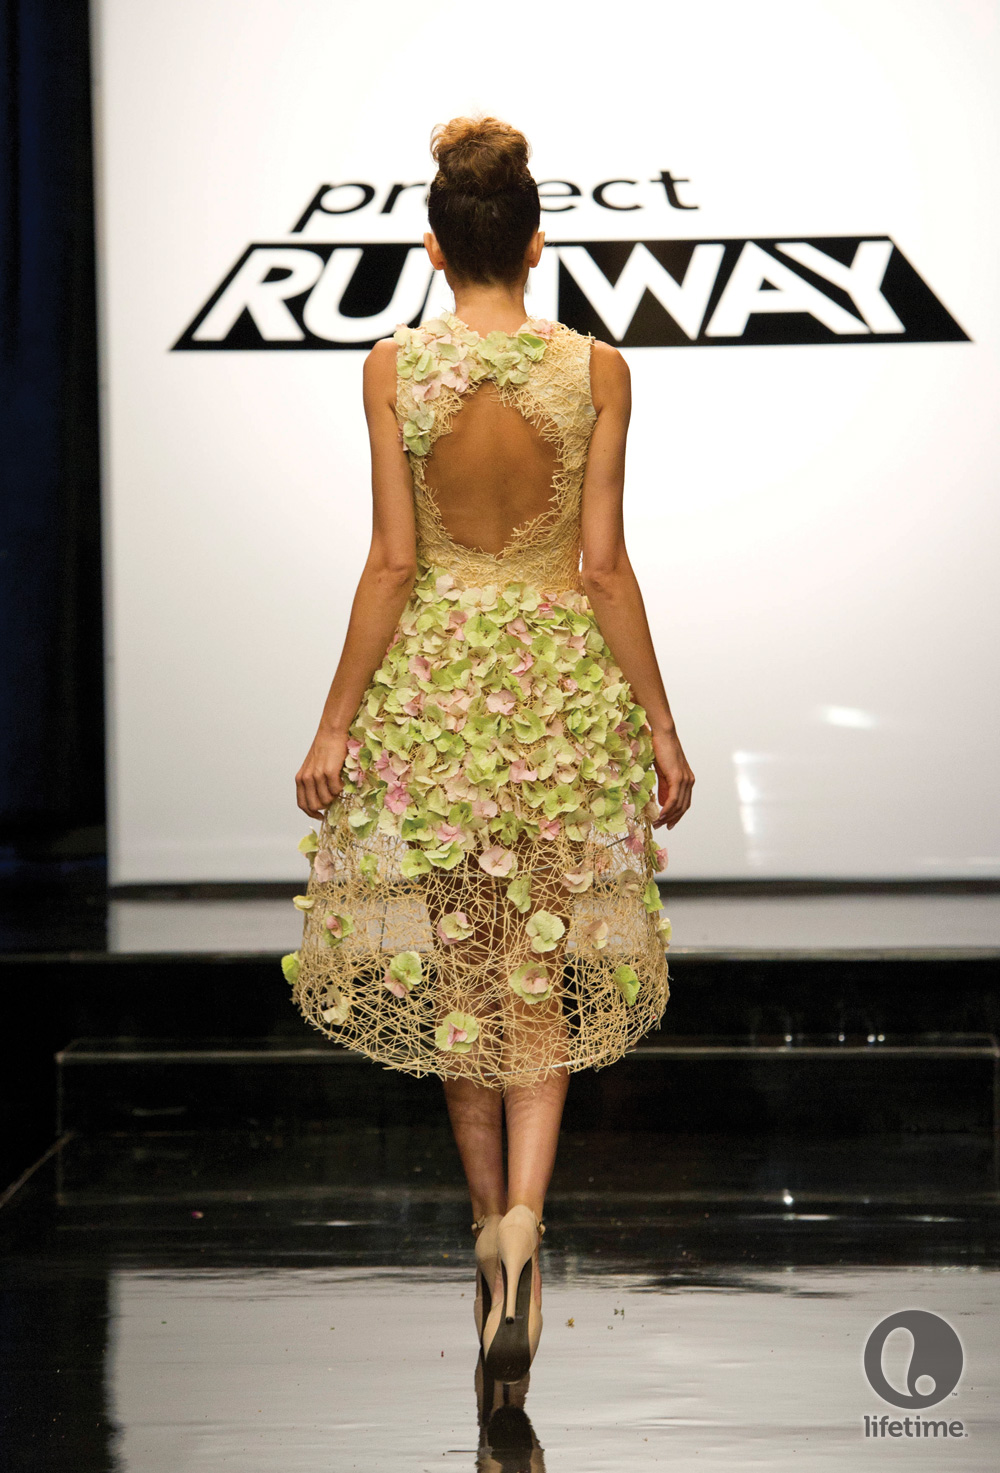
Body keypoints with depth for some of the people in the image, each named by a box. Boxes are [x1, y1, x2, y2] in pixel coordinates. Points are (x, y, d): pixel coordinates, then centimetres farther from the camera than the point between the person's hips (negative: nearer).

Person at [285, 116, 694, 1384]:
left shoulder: (395, 366, -8)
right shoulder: (595, 369, -6)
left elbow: (392, 562, -9)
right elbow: (605, 565, -6)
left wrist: (336, 724, -2)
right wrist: (659, 721, 2)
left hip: (432, 674, 0)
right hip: (564, 673, 0)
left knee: (455, 963, 15)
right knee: (542, 968, 9)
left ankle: (490, 1220, 25)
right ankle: (524, 1218, -9)